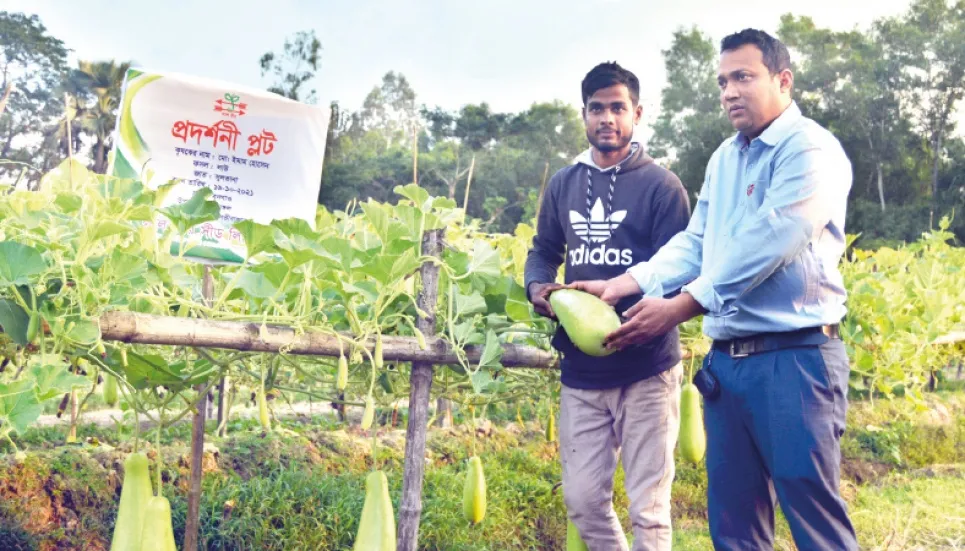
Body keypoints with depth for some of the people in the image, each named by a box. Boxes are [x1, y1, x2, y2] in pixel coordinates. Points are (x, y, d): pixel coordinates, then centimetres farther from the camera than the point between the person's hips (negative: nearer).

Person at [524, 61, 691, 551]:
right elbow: (543, 250, 19)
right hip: (581, 368, 5)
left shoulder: (660, 185, -4)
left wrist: (622, 306, -27)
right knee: (582, 499, 11)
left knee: (647, 506, 3)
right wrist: (537, 287, -5)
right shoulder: (563, 184, 10)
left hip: (647, 368, -4)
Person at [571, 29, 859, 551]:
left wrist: (678, 308, -20)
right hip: (726, 359, 8)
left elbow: (763, 246, -19)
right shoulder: (723, 159, 16)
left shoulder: (810, 150, -9)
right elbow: (694, 241, 11)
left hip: (793, 358, -7)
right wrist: (623, 284, -3)